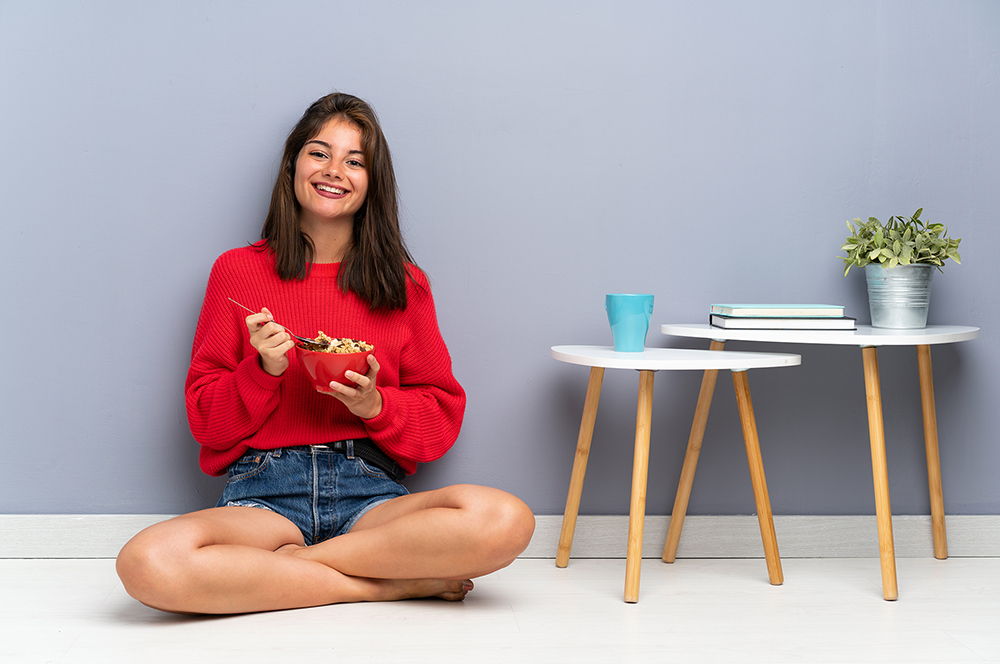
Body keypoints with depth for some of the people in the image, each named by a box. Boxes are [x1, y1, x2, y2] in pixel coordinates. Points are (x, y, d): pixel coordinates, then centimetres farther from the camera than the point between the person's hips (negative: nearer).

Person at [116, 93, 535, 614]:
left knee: (506, 521, -31)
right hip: (264, 491, -1)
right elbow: (205, 421, 8)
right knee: (147, 563, -35)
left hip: (369, 492, 1)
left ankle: (288, 560, -15)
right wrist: (262, 371, -10)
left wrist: (375, 405, -8)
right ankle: (394, 582, -21)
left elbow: (442, 419, 11)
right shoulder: (237, 270, 10)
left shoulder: (403, 284, 13)